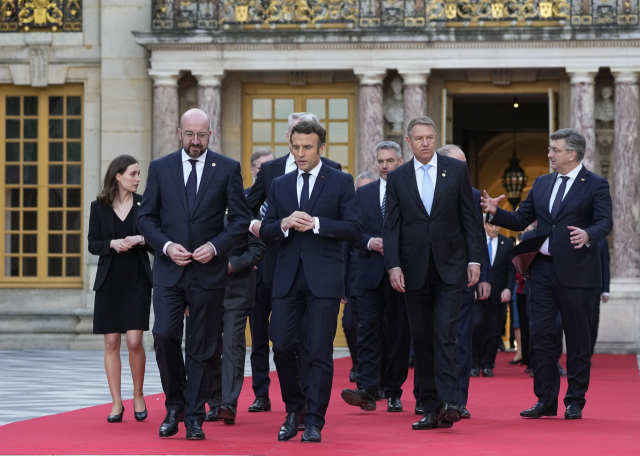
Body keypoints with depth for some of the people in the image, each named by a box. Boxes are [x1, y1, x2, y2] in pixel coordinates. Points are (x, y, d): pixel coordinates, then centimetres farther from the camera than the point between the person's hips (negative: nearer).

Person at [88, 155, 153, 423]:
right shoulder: (99, 207, 4)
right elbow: (92, 244, 4)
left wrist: (142, 240, -13)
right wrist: (112, 244, -14)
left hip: (137, 281, -1)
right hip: (109, 281, 1)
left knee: (134, 341, -8)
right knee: (111, 343, 0)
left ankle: (138, 396, 12)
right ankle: (117, 403, 7)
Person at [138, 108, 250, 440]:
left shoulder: (227, 169, 2)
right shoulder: (160, 168, 6)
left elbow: (240, 219, 3)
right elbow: (146, 217, 7)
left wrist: (215, 246, -11)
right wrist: (166, 246, -9)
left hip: (209, 271, -1)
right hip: (169, 270, 1)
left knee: (203, 347, 2)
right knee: (164, 336, -11)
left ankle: (194, 417, 10)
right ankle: (174, 406, 9)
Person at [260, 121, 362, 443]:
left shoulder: (341, 182, 3)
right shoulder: (280, 186, 13)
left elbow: (355, 228, -4)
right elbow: (265, 233, 10)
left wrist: (316, 223, -14)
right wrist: (285, 224, -11)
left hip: (324, 277, -3)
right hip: (288, 277, 3)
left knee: (320, 352, -4)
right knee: (282, 346, -1)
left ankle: (314, 422, 2)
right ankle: (294, 409, 19)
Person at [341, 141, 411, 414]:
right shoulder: (363, 193, 13)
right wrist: (370, 242, -10)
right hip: (371, 273, 2)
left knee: (399, 335, 4)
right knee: (368, 332, -7)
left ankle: (394, 393, 11)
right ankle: (366, 391, -14)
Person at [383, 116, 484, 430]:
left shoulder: (456, 170, 4)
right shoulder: (397, 178, 7)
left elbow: (469, 217, 4)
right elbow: (391, 226, 3)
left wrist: (474, 259, -2)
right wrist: (393, 266, -7)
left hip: (450, 266, -2)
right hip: (415, 270, 2)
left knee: (445, 333, -13)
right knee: (422, 340, 5)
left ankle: (449, 402, -19)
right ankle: (431, 408, 8)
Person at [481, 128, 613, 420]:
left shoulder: (595, 185, -2)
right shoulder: (541, 184, 15)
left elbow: (605, 223, -13)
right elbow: (521, 220, 14)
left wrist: (588, 235, -33)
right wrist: (496, 212, -2)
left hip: (576, 273, -5)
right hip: (543, 268, 5)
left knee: (577, 339, 3)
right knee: (540, 335, 3)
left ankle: (575, 402, 11)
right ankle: (545, 401, 10)